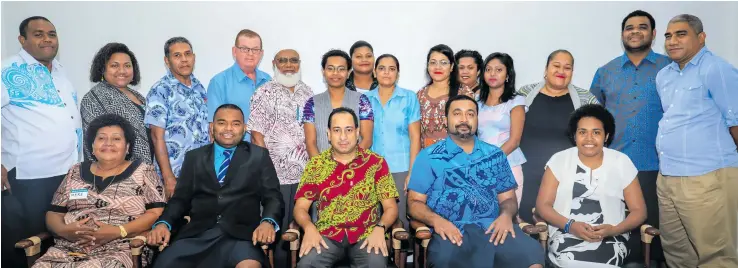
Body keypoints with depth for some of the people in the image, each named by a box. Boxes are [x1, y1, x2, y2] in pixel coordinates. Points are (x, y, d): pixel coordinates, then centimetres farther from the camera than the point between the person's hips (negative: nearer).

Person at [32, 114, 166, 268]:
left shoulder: (143, 172, 5)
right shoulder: (76, 173, 17)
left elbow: (156, 213, -4)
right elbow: (54, 213, 16)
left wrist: (117, 231, -15)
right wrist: (64, 230, -6)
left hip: (118, 252, -4)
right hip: (67, 250, 4)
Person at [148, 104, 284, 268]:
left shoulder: (259, 156, 12)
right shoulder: (194, 157, 19)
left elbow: (273, 198, 6)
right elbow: (180, 198, 16)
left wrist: (268, 222, -16)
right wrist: (163, 223, -4)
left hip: (241, 236, -3)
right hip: (197, 235, 3)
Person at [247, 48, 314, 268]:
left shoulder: (307, 93, 11)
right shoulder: (264, 93, -4)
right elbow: (257, 135, -7)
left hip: (304, 173, 5)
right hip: (276, 174, -4)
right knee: (278, 229, 5)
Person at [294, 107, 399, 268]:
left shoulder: (376, 163, 5)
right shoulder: (315, 165, 9)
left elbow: (390, 207, 4)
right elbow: (300, 207, 7)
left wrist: (380, 228, -16)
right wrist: (309, 228, -15)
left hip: (366, 235, 0)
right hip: (327, 235, 1)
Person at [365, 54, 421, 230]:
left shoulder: (409, 98, 1)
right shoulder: (365, 99, 6)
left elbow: (415, 137, -1)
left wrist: (412, 172, -6)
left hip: (400, 168, -2)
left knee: (399, 218, 3)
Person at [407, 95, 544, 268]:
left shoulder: (495, 155, 19)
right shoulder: (429, 156, 9)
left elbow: (507, 198, 19)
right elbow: (415, 201, 5)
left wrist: (506, 215, -6)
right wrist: (436, 220, -16)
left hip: (493, 228, 3)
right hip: (451, 231, -3)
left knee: (532, 253, -27)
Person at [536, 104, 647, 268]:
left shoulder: (622, 162, 6)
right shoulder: (559, 160, 4)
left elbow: (639, 210, 8)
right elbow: (542, 205, 1)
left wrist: (614, 230, -12)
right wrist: (569, 225, -17)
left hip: (611, 239, 1)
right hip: (566, 236, 0)